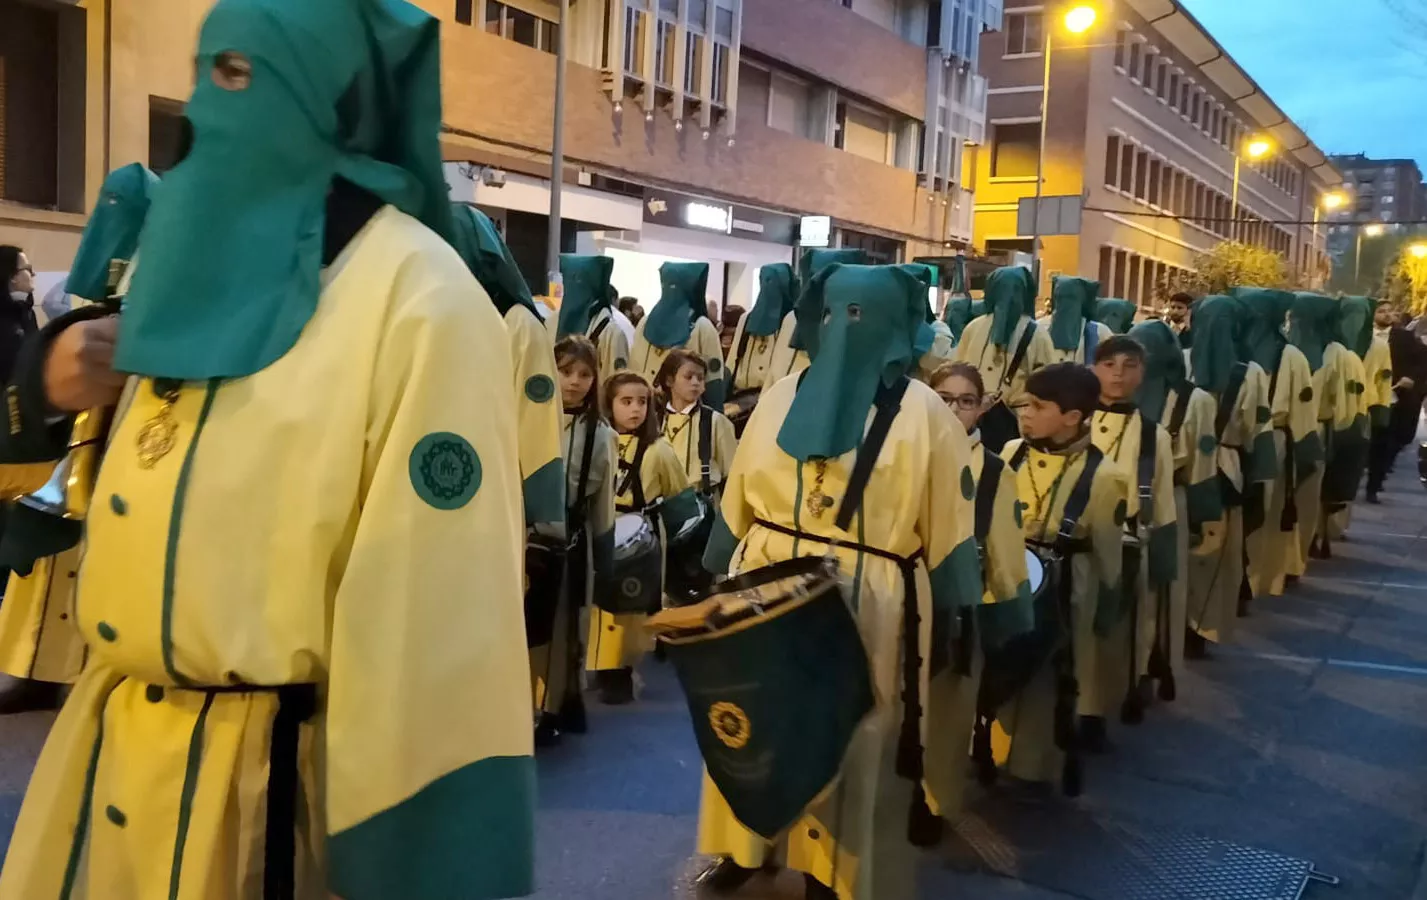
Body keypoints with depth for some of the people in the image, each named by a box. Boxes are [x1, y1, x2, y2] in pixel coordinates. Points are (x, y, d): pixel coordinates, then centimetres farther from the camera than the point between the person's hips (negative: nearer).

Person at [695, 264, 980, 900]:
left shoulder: (922, 411, -4)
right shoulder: (782, 398, 6)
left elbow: (949, 526, -3)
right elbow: (738, 498, 10)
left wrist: (943, 622, -4)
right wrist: (721, 576, 10)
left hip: (867, 607, -3)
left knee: (851, 736, 8)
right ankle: (744, 844, 31)